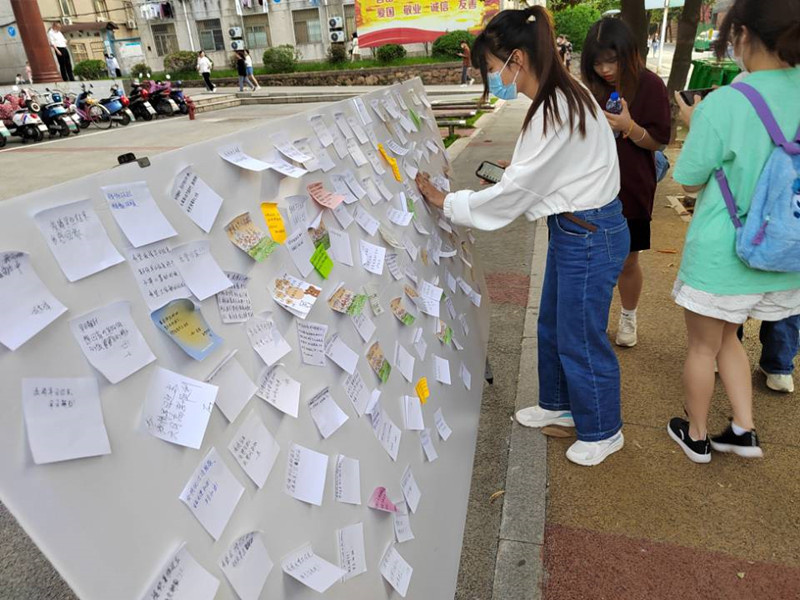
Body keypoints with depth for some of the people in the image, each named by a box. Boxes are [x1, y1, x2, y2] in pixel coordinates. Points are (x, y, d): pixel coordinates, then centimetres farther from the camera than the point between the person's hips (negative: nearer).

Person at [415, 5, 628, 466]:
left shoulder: (554, 112, -24)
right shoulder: (561, 96, 6)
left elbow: (513, 193, -20)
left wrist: (443, 200, -12)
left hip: (589, 236, -10)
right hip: (577, 228, 10)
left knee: (581, 337, 6)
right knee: (553, 325, 21)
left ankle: (603, 431, 30)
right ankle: (559, 404, 43)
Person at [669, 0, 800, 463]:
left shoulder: (723, 104, -20)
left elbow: (690, 181, -10)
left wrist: (694, 125, 3)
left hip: (721, 254, -6)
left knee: (703, 346, 14)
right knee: (726, 336, 26)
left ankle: (697, 437, 32)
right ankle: (744, 430, 29)